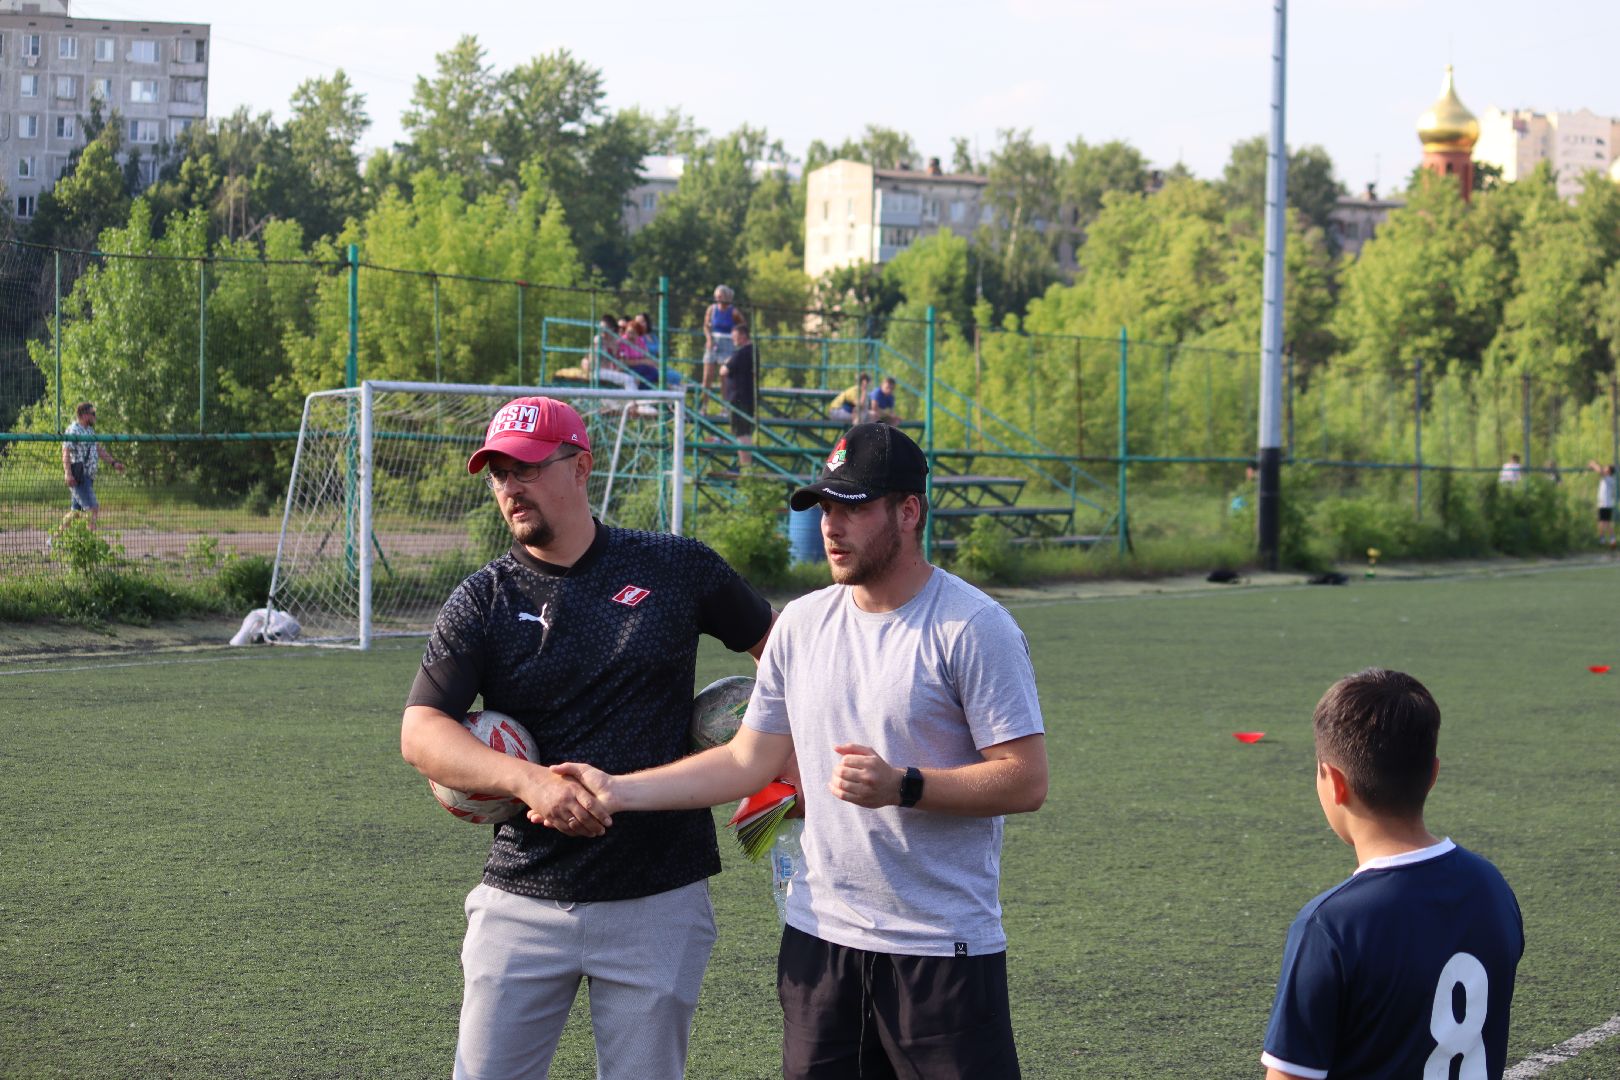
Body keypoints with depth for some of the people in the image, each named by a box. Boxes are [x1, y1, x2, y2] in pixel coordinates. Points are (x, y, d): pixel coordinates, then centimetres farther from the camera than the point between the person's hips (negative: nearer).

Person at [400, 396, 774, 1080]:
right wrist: (531, 781, -21)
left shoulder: (678, 569, 3)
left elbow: (779, 649, 17)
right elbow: (420, 734, -7)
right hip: (523, 897, 1)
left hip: (660, 901, -1)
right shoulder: (482, 602, 3)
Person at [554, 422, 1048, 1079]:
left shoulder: (975, 626, -10)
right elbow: (750, 760, 13)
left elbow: (1027, 781, -12)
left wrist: (901, 786, -22)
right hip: (819, 935, 5)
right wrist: (617, 792, 7)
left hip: (945, 951, -5)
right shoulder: (802, 623, 9)